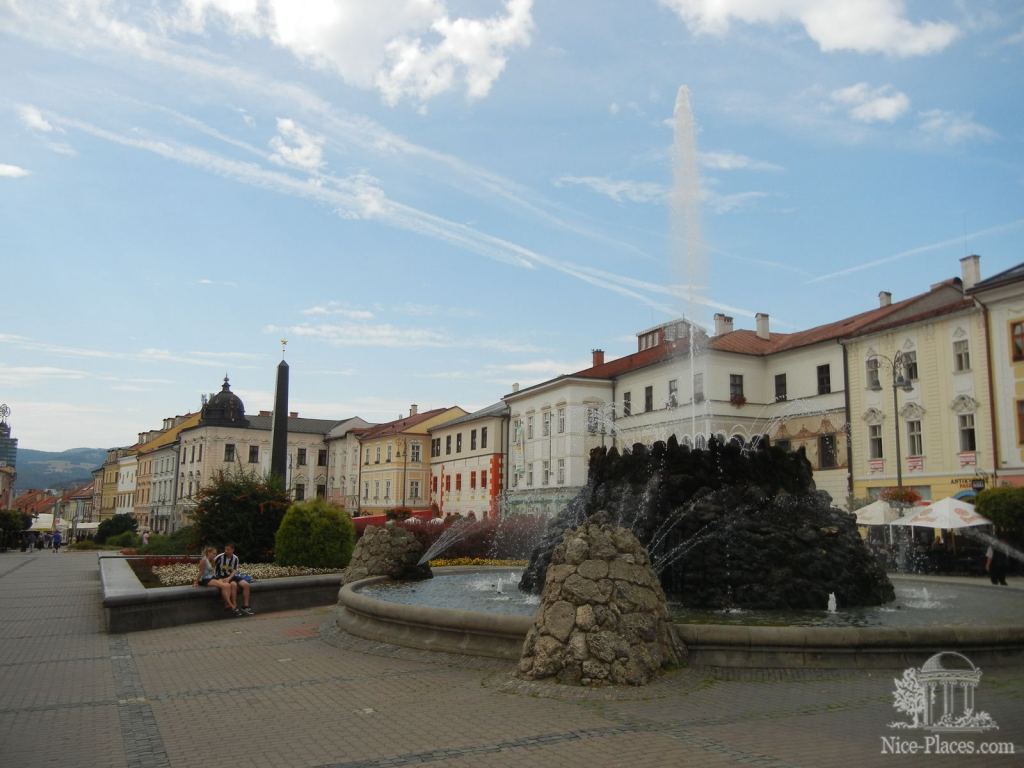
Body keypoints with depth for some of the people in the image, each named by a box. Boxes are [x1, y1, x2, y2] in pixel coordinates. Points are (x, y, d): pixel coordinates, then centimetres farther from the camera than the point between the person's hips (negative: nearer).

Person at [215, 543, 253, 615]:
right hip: (221, 577, -5)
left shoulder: (235, 558, 1)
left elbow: (234, 571, -3)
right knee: (234, 584, -34)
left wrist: (229, 578, -22)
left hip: (231, 576, 5)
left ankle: (245, 606, -9)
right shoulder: (220, 557, -11)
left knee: (246, 585, -15)